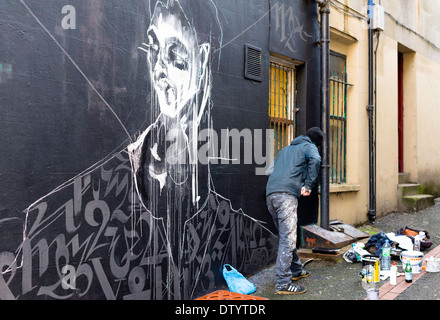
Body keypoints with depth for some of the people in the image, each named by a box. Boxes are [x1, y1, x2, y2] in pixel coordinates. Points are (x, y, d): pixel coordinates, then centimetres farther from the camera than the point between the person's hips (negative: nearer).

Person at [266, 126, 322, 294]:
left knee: (287, 235, 19)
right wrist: (309, 185, -8)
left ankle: (295, 270, 32)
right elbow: (315, 160, -12)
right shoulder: (309, 147, 11)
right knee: (288, 239, -9)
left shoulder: (286, 148, 33)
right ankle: (283, 283, -11)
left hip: (270, 194, 8)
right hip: (286, 194, -8)